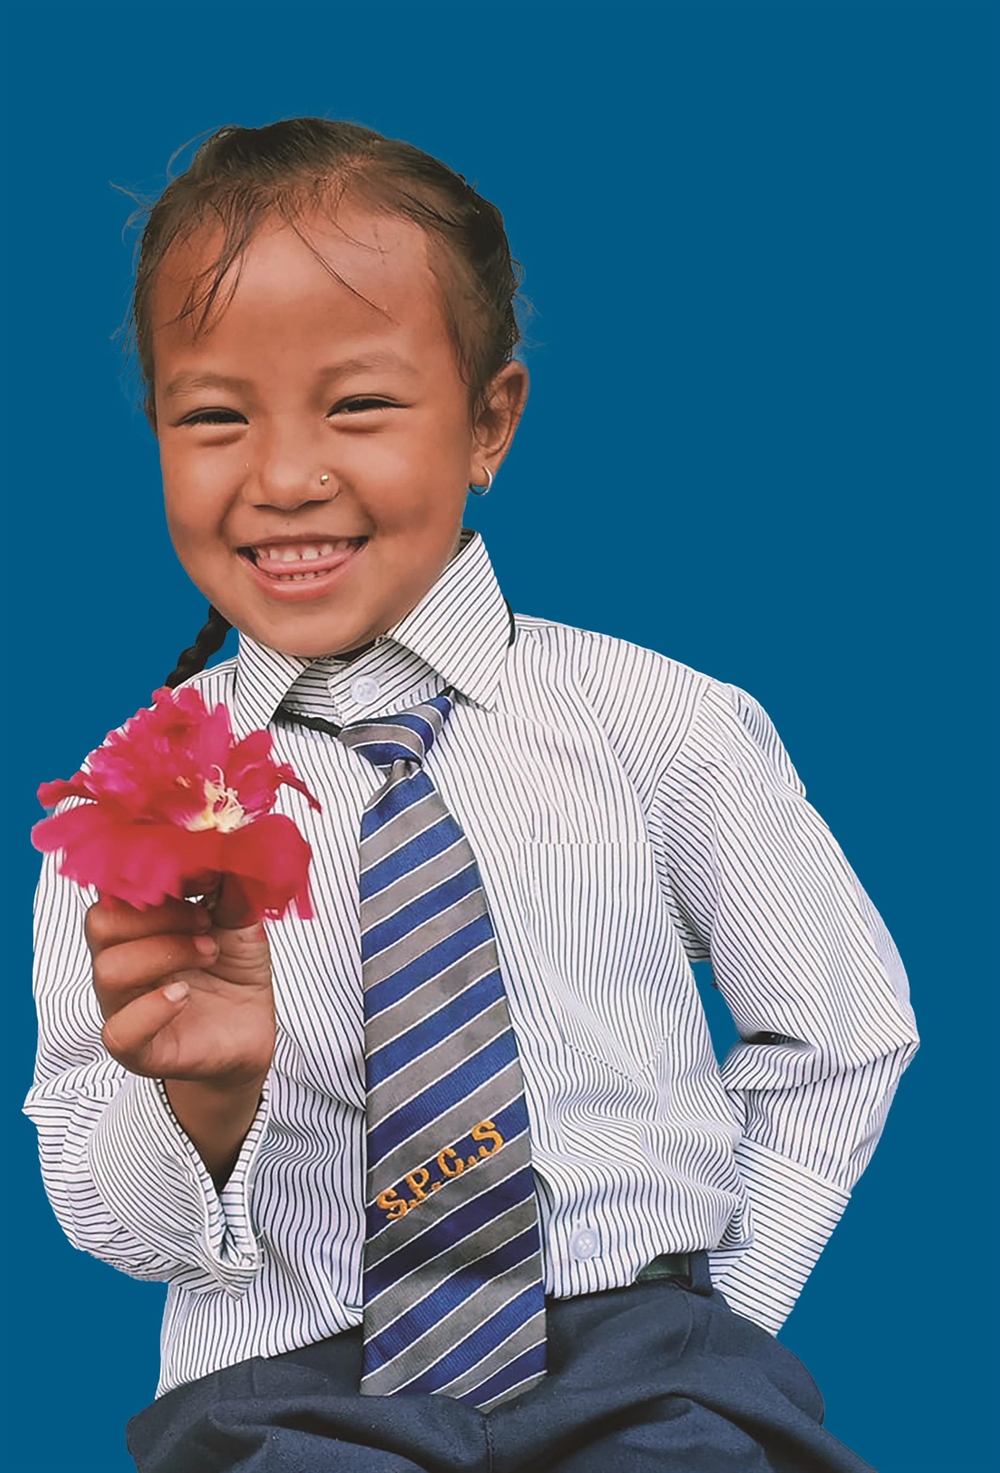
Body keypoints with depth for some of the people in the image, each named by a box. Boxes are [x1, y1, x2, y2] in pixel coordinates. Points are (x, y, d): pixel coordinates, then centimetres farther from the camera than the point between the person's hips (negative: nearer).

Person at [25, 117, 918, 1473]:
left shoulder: (660, 725, -1)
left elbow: (846, 1026, 11)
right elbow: (105, 1224, 4)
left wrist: (712, 1319, 2)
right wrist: (202, 1096, -17)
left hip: (634, 1356, 0)